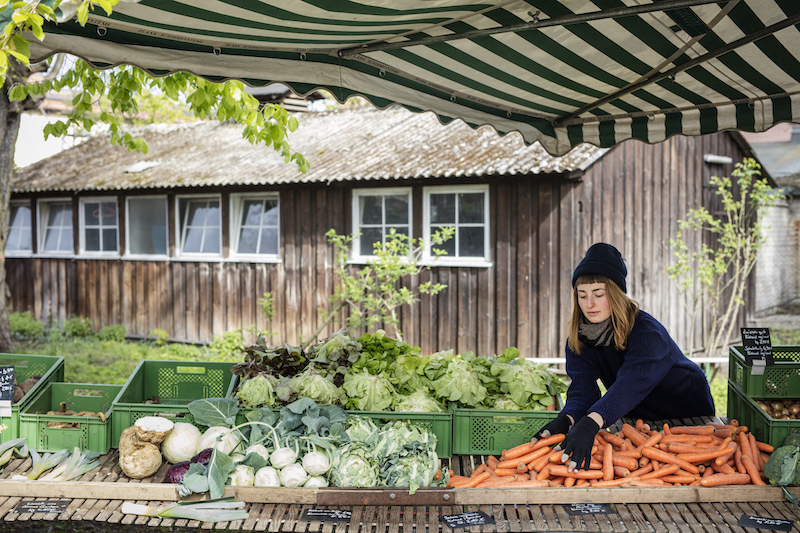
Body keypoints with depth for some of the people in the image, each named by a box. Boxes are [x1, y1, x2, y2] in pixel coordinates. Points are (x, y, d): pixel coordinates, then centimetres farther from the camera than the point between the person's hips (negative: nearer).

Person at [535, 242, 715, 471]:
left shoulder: (647, 332, -31)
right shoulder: (578, 336, -14)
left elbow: (631, 384, -48)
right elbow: (582, 386, -26)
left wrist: (590, 423, -65)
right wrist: (566, 419, -49)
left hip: (688, 415, -4)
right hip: (638, 419, 4)